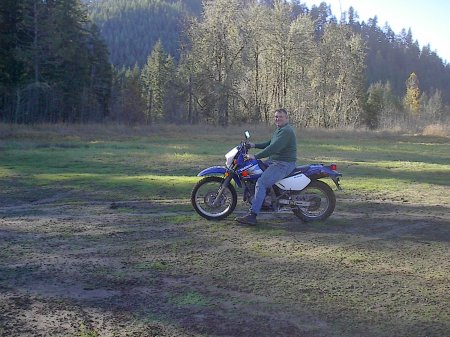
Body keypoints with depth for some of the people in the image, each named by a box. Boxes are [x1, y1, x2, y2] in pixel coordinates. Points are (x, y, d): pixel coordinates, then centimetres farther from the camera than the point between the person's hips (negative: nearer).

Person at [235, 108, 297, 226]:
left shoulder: (286, 131, -17)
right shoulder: (279, 129, 18)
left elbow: (274, 148, -27)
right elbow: (270, 143, 27)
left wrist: (256, 156, -28)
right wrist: (254, 145, 14)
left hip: (283, 164, -11)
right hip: (273, 161, 11)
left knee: (261, 183, -25)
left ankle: (252, 216, -28)